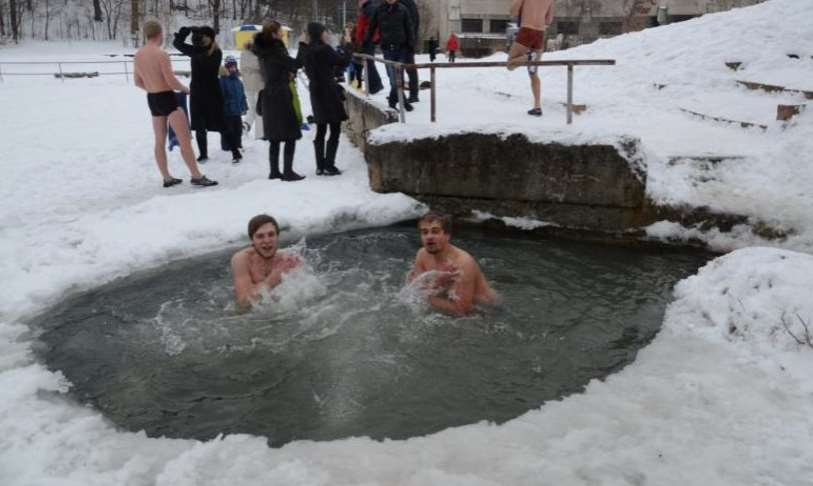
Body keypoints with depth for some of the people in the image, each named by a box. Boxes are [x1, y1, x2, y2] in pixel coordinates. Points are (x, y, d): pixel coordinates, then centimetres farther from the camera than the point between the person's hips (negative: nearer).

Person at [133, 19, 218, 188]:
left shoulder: (138, 54, 7)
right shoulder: (161, 54, -16)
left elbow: (137, 81, 13)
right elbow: (172, 82, -18)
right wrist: (186, 89, 0)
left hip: (152, 99, 8)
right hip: (167, 98, -8)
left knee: (160, 141, 12)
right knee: (185, 139, -7)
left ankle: (167, 178, 16)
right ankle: (196, 176, -8)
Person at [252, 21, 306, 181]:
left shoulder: (264, 50, 12)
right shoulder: (275, 51, -15)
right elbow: (297, 63, -14)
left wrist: (290, 73, 6)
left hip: (269, 95, 9)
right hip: (280, 96, -9)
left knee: (275, 137, 13)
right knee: (290, 136, -4)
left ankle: (274, 171, 15)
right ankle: (288, 172, -6)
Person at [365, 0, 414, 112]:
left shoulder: (402, 9, 3)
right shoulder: (379, 10, 5)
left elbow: (409, 27, 4)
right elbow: (371, 27, 13)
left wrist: (411, 44, -3)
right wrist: (365, 43, 14)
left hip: (401, 48, 1)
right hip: (387, 48, 0)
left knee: (398, 76, 6)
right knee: (394, 78, -9)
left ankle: (393, 100, 20)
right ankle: (403, 102, -6)